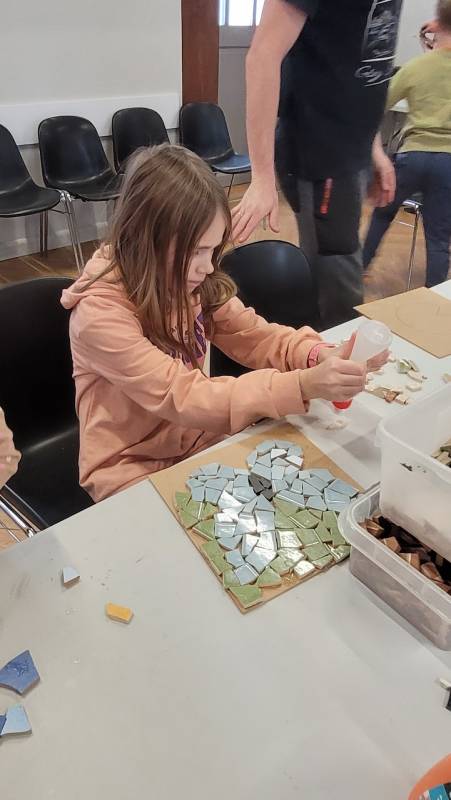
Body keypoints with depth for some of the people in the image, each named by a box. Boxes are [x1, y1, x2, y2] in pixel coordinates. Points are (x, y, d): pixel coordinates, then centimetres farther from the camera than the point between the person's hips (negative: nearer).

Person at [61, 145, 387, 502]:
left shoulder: (192, 283, -6)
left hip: (201, 441, 6)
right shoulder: (100, 312, -26)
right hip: (134, 469, -5)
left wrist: (319, 356, -23)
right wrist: (303, 386, -39)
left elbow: (253, 335, -3)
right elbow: (182, 398, -31)